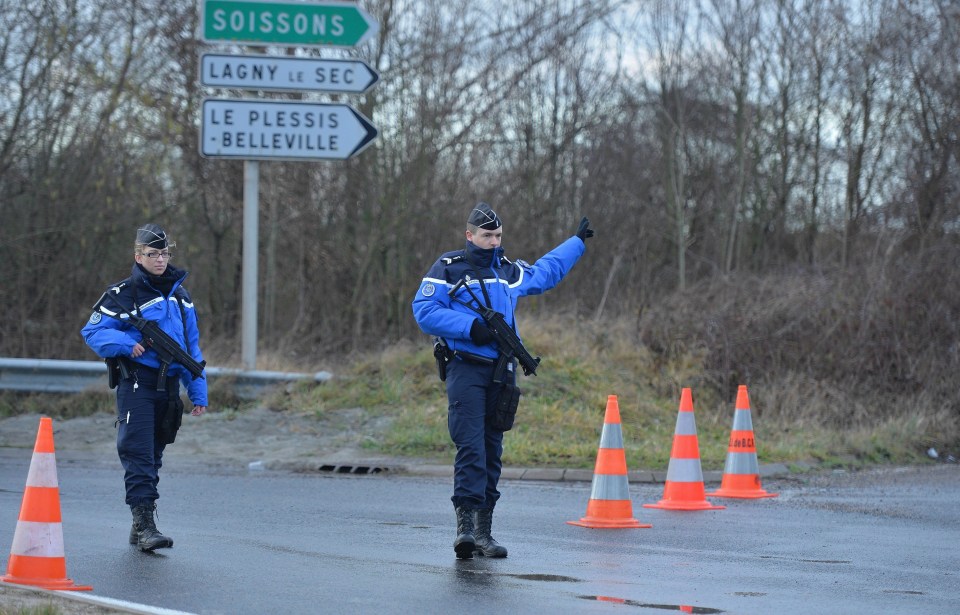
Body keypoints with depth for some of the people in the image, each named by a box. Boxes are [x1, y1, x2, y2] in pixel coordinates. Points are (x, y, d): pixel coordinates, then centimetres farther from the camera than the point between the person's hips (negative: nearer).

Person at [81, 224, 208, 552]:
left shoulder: (179, 296, 15)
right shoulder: (123, 294, -3)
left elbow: (192, 346, 18)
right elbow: (92, 331, -5)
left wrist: (198, 392, 13)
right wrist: (128, 344, -19)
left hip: (169, 386, 6)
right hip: (136, 385, -6)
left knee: (153, 457, 10)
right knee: (138, 454, -13)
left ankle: (140, 526, 16)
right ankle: (145, 524, -16)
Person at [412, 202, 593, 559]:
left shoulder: (509, 272, 19)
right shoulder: (448, 269, 1)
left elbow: (545, 272, 38)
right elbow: (424, 311, -8)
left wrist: (577, 242, 45)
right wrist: (470, 326, -17)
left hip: (501, 372, 6)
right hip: (465, 369, -6)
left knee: (492, 451, 5)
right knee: (471, 446, -17)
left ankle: (484, 531, 7)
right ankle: (465, 524, -22)